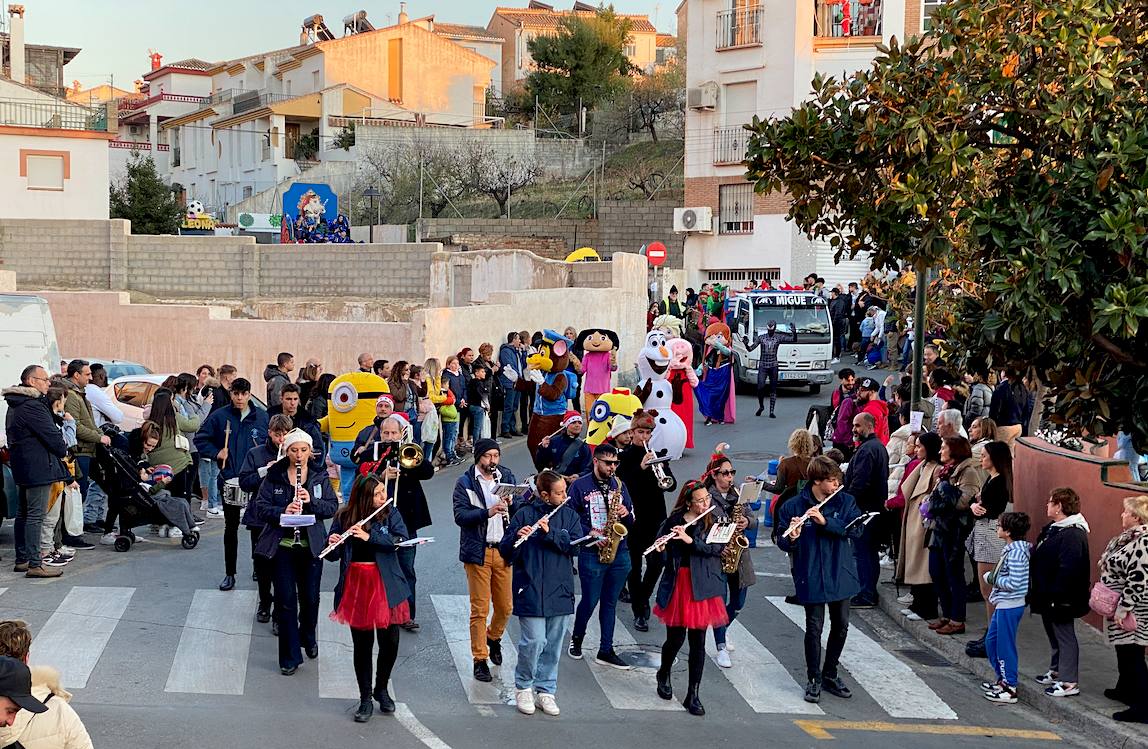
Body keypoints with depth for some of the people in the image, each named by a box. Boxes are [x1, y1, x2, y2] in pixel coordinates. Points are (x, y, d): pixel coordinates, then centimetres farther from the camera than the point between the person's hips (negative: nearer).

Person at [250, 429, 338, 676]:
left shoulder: (320, 477, 3)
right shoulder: (274, 476, -1)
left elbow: (333, 506, -2)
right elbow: (260, 508, -5)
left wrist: (311, 501, -19)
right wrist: (283, 512, -23)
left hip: (312, 546, 1)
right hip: (282, 545, -1)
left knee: (310, 597, 10)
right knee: (286, 599, -2)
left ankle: (308, 638, 39)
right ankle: (290, 656, 5)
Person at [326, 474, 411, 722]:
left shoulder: (391, 513, 0)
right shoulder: (344, 517, -1)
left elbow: (402, 540, -16)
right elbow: (332, 555, 1)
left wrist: (369, 536, -24)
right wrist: (333, 544, -21)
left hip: (385, 585, 0)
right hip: (355, 584, 0)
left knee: (390, 641, 1)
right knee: (362, 643, 4)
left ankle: (381, 689, 25)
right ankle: (365, 699, 15)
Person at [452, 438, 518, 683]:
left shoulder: (507, 478, 11)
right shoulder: (465, 483, -1)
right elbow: (460, 515, -13)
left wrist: (509, 504, -15)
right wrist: (488, 512, -25)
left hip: (503, 551, 4)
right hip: (477, 552, -4)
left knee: (505, 607, 9)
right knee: (480, 609, -3)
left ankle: (493, 637, 38)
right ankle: (480, 660, 5)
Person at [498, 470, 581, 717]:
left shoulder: (569, 515, 6)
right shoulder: (524, 514, -4)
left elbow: (575, 546, -7)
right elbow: (505, 551, -5)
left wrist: (550, 532, -18)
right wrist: (517, 537, -26)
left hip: (559, 590, 4)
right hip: (531, 590, -4)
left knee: (553, 645, 7)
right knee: (534, 641, -9)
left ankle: (546, 691, 19)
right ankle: (523, 687, 11)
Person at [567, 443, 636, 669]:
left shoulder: (619, 486, 12)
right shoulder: (580, 486, -3)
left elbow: (631, 522, 16)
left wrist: (626, 513, -7)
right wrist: (590, 533, -16)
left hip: (619, 553, 5)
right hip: (591, 554, -4)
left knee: (610, 603, 9)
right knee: (590, 601, 0)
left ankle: (606, 651, 14)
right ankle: (577, 638, 26)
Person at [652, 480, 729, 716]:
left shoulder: (716, 520, 2)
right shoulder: (674, 520, 2)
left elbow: (716, 548, -12)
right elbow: (660, 545, 4)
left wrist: (689, 539, -23)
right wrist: (661, 547, -19)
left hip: (702, 588, 0)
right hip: (676, 584, 0)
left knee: (698, 642, 0)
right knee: (676, 638, 2)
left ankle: (693, 695, 8)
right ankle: (663, 675, 34)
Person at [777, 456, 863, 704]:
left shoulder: (845, 502, -1)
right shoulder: (793, 506, -8)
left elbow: (856, 529, -14)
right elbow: (782, 544, -6)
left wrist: (826, 521, -25)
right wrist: (791, 537, -29)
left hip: (840, 575, 3)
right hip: (811, 578, -3)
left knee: (840, 625, 12)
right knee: (814, 628, -2)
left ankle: (830, 674, 29)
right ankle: (814, 679, 13)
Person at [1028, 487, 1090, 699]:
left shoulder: (1072, 535, -23)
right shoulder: (1052, 529, 11)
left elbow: (1068, 570, -28)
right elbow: (1039, 558, 20)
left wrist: (1056, 596, -27)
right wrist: (1037, 591, 20)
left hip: (1060, 599, -10)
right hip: (1047, 596, 10)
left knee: (1064, 637, -3)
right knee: (1054, 634, 21)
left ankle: (1069, 682, 3)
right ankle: (1056, 671, 35)